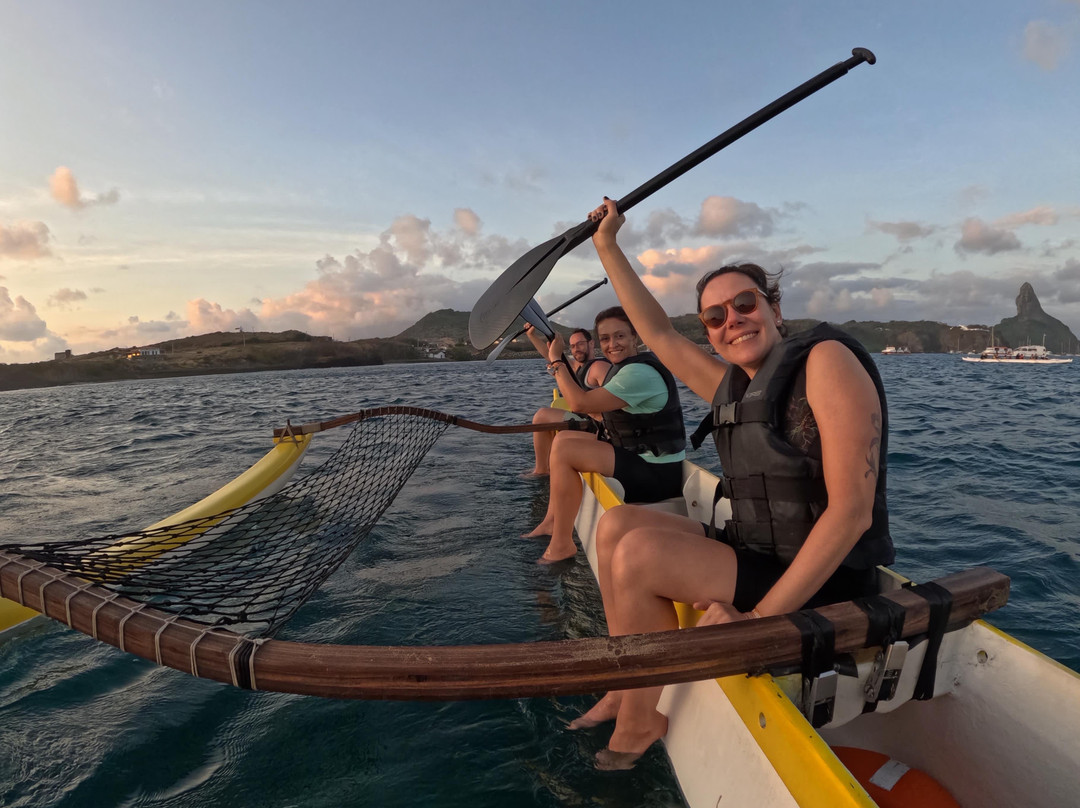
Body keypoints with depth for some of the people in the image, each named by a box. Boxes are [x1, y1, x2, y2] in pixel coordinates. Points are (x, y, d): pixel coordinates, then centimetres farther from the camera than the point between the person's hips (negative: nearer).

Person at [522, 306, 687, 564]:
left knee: (564, 451, -19)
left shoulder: (639, 372, -21)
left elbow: (580, 402, -25)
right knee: (563, 438, 13)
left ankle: (562, 545, -8)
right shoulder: (623, 367, 10)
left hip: (658, 474, -10)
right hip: (640, 458, 10)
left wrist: (556, 361, -14)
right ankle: (552, 522, 19)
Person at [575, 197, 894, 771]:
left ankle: (641, 722, 4)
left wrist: (760, 617, -23)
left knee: (639, 552, -20)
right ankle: (625, 690, 10)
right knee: (616, 525, 2)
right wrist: (607, 245, 15)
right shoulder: (731, 385, 7)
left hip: (821, 584, -8)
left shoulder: (825, 360, -15)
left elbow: (852, 510, -22)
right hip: (755, 554, 8)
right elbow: (658, 333, 13)